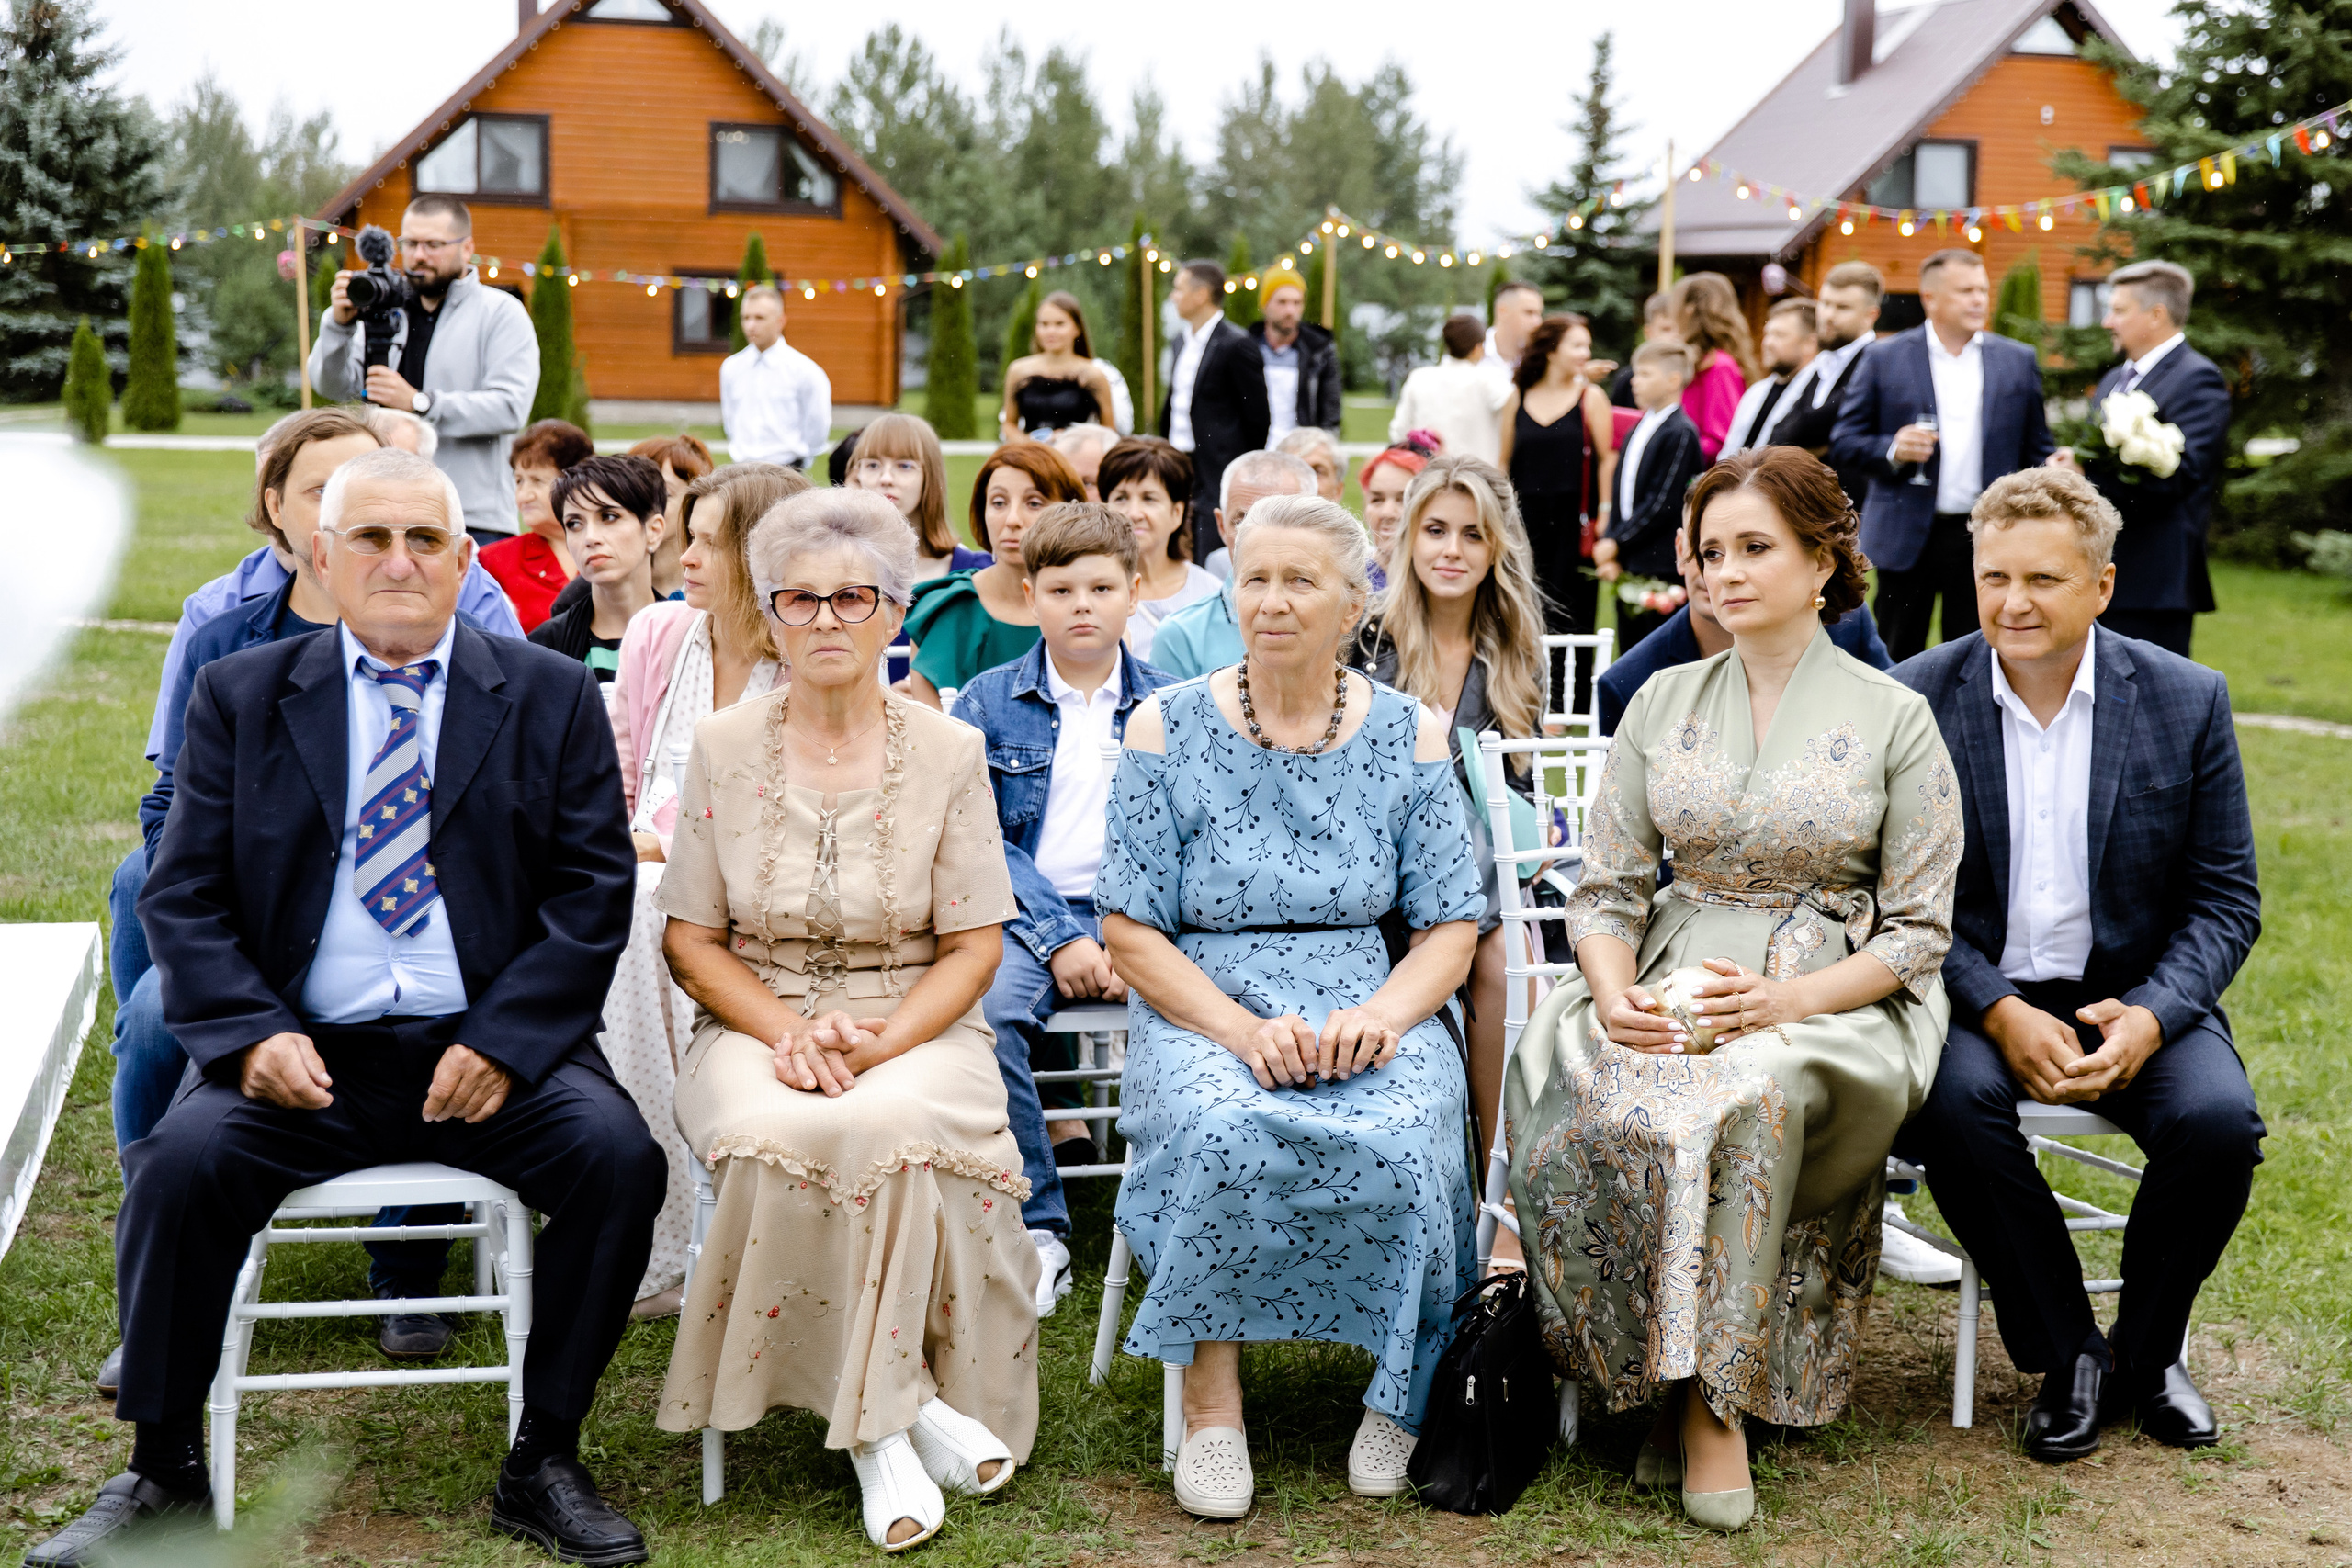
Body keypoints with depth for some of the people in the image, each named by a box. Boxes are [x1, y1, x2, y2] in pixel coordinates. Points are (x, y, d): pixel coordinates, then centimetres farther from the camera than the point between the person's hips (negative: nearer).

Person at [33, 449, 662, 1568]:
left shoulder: (551, 698, 7)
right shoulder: (239, 697, 10)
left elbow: (595, 892, 2)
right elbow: (183, 896, 5)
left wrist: (504, 1041, -12)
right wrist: (252, 1033, -13)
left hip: (497, 1046, 0)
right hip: (305, 1052, 0)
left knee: (619, 1156, -26)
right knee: (184, 1159, -26)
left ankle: (542, 1466, -8)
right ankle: (163, 1475, -6)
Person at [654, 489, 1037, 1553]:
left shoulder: (949, 754, 2)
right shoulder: (723, 748, 5)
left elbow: (973, 948, 1)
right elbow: (691, 941, 6)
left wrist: (876, 1040, -16)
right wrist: (786, 1032, -12)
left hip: (915, 1029, -1)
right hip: (756, 1023, 1)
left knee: (887, 1122, -35)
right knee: (774, 1134, -33)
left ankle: (880, 1416, -17)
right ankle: (903, 1407, -19)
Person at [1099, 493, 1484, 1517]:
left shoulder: (1410, 737, 8)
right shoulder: (1168, 729, 3)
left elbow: (1450, 926, 6)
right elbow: (1131, 932, -1)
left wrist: (1383, 1013, -15)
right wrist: (1243, 1027, -17)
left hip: (1370, 1011, 1)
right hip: (1201, 1009, -1)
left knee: (1402, 1138, -31)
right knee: (1221, 1132, -34)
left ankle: (1402, 1394, -7)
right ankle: (1212, 1402, -17)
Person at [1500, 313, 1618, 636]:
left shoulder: (1591, 397, 2)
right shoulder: (1517, 398, 8)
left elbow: (1607, 458, -1)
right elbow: (1505, 461, 12)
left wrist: (1604, 512, -8)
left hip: (1573, 520, -2)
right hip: (1526, 519, 2)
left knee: (1571, 610, -1)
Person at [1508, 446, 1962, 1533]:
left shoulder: (1893, 718, 3)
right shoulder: (1663, 701, 13)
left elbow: (1918, 931, 0)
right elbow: (1606, 886, 10)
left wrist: (1785, 999, -17)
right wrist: (1613, 989, -12)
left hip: (1832, 1002, -3)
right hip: (1666, 985, 3)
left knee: (1749, 1101, -37)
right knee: (1589, 1102, -31)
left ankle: (1714, 1398, -22)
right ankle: (1672, 1376, -14)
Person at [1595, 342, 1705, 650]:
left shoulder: (1680, 433, -10)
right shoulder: (1637, 431, 16)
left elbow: (1662, 503, -15)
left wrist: (1617, 543, -12)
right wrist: (1608, 547, 2)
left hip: (1663, 567, -8)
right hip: (1628, 566, 8)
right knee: (1629, 655, 10)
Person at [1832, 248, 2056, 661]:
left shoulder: (2018, 361, 9)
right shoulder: (1884, 359, 2)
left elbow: (2037, 452, 11)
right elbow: (1843, 441, 2)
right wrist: (1892, 450, -17)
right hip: (1906, 539, -1)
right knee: (1895, 664, 5)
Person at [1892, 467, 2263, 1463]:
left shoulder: (2187, 701, 0)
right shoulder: (1916, 700, -3)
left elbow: (2227, 901, 2)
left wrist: (2150, 1016, -17)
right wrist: (1999, 1013, -19)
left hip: (2136, 997, 1)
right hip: (1977, 995, -1)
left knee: (2219, 1118, -27)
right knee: (1951, 1103, -32)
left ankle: (2146, 1351, 1)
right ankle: (2065, 1354, -10)